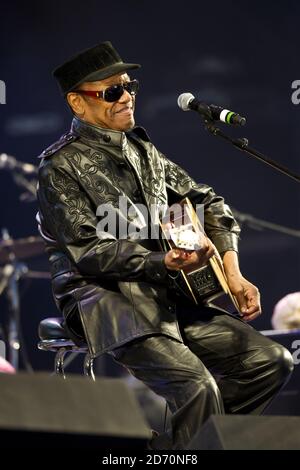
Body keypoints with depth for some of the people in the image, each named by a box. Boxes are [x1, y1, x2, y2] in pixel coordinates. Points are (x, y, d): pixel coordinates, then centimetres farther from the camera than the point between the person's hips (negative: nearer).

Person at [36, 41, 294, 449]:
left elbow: (204, 200, 25)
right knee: (197, 384, -30)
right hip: (102, 299, -8)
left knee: (272, 361, 0)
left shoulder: (140, 148, 16)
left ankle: (192, 433, 9)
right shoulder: (61, 166, -7)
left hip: (163, 296, 8)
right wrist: (163, 263, -27)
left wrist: (231, 269, 11)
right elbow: (89, 252, -15)